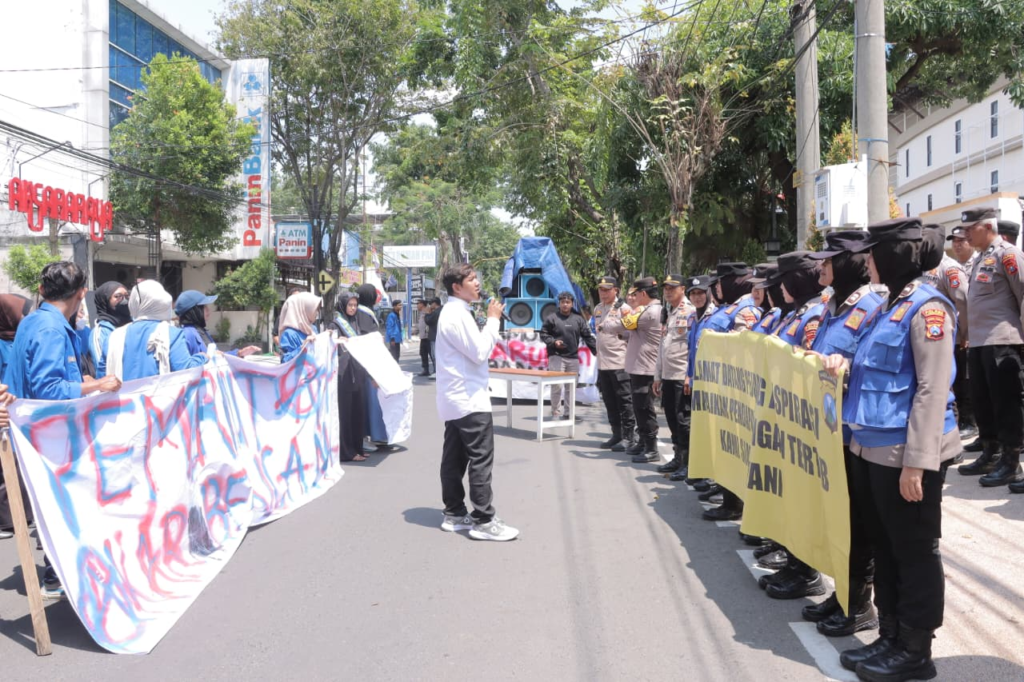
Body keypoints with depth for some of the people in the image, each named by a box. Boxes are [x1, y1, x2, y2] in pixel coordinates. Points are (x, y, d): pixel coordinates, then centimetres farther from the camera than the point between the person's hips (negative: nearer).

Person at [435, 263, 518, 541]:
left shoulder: (454, 312, 17)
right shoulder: (458, 315, -17)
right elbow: (479, 353, -20)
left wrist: (490, 321, 8)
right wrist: (493, 320, -12)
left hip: (456, 399, 11)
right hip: (469, 400, -11)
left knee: (454, 458, 11)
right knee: (481, 459, -7)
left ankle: (454, 514, 17)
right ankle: (483, 521, -4)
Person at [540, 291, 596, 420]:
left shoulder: (578, 319, 9)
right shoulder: (552, 318, -1)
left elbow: (587, 336, 8)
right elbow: (543, 334, 1)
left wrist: (596, 350, 0)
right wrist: (553, 342, -16)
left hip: (573, 357, 4)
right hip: (556, 357, -4)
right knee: (557, 386, -8)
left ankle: (568, 411, 20)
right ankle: (556, 413, 0)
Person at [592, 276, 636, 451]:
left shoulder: (623, 308, -8)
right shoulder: (598, 309, 14)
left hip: (620, 362, -7)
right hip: (602, 362, 8)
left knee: (624, 401, -3)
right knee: (609, 402, 12)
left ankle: (629, 436, 3)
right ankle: (616, 435, 22)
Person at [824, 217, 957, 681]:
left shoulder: (927, 308, -15)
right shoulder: (891, 306, 13)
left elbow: (932, 390, -19)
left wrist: (917, 462, -22)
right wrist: (846, 364, 1)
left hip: (905, 455, -9)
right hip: (872, 448, 9)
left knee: (914, 553, 4)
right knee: (884, 548, 16)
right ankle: (890, 638, 28)